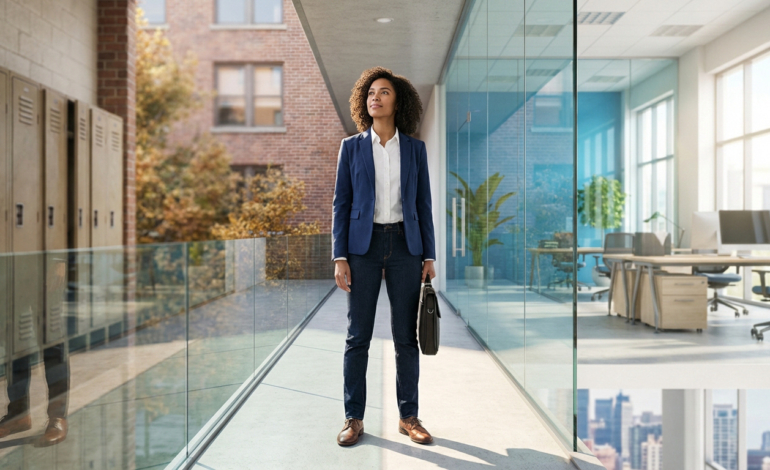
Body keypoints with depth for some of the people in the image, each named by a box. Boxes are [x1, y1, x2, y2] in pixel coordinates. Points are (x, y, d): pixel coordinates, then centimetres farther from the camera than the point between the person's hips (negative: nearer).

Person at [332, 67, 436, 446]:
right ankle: (354, 418, 16)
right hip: (364, 244, -1)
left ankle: (408, 417, 19)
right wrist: (340, 256, -5)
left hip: (404, 245, 1)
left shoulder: (414, 148, 7)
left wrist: (429, 255, 2)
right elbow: (341, 204, 3)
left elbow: (423, 204, 8)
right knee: (358, 336, 3)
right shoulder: (351, 147, 5)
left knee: (406, 336, 6)